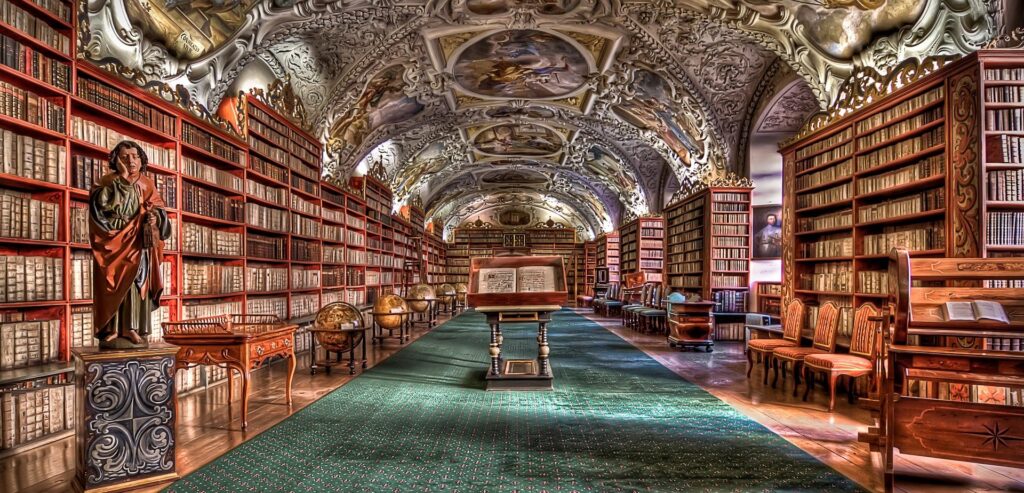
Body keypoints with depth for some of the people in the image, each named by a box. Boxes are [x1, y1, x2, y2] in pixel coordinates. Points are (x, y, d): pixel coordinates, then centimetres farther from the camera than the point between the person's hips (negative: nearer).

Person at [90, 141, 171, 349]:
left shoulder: (147, 185, 10)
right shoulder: (108, 182, 0)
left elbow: (158, 208, 8)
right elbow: (103, 206, -17)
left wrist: (156, 216, -15)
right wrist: (122, 179, -20)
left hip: (139, 245, 3)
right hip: (115, 243, -2)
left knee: (137, 283, -2)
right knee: (115, 284, -8)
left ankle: (132, 329, 0)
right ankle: (112, 331, -7)